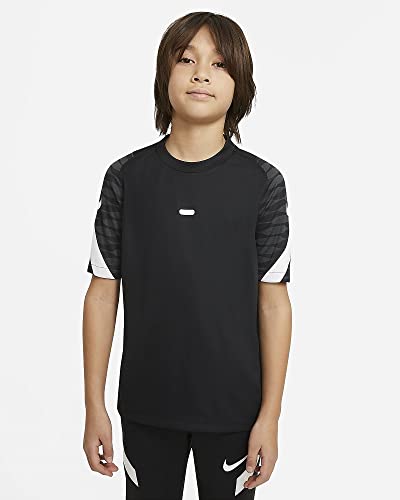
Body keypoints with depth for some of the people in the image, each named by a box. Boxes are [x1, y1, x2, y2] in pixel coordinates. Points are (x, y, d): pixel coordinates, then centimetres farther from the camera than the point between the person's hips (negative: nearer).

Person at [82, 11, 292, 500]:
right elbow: (102, 294, -1)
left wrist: (270, 415, -6)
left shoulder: (262, 181, -6)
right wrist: (94, 406, -2)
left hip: (233, 406, 0)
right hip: (147, 404, 1)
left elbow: (273, 303, -5)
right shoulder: (126, 176, -4)